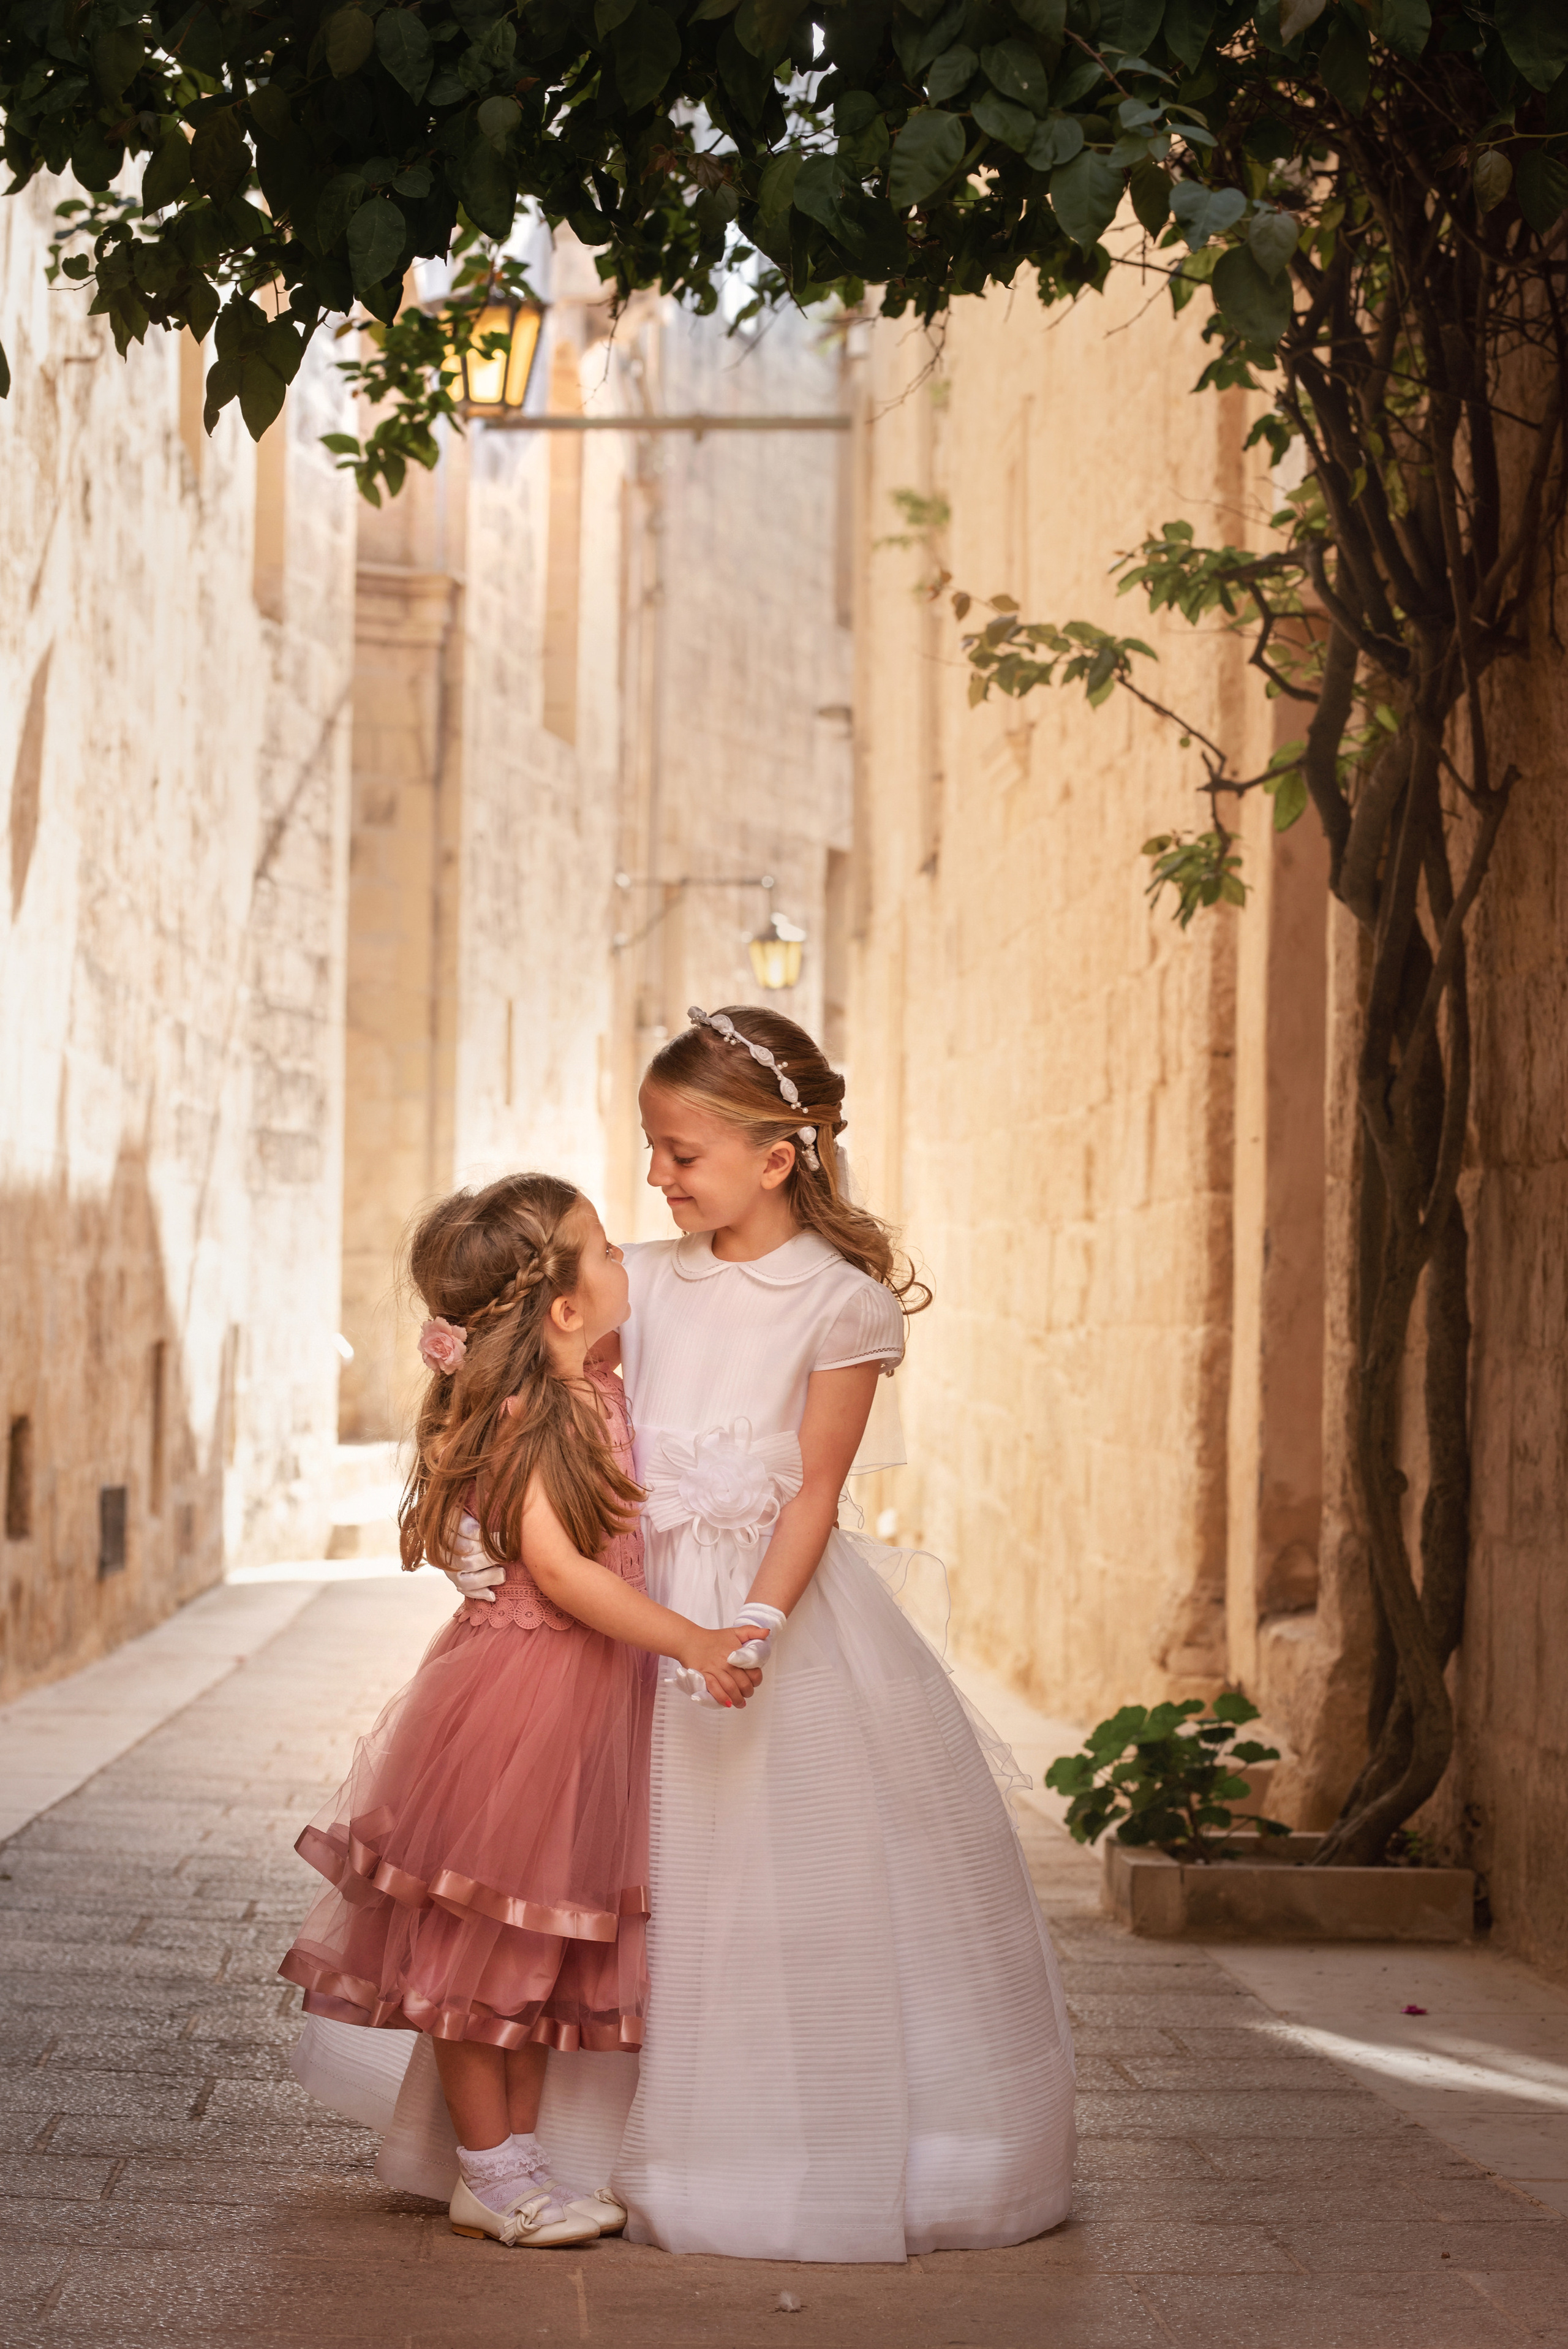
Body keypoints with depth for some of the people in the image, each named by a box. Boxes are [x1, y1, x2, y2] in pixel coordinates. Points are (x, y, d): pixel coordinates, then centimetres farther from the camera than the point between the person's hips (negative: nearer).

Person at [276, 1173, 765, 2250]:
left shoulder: (602, 1392, 6)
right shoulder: (523, 1416, -20)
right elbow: (558, 1569, -25)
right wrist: (694, 1643, -29)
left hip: (593, 1687, 9)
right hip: (523, 1687, -9)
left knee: (546, 1946, 14)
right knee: (486, 1935, 3)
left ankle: (520, 2154, 23)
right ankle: (487, 2173, 11)